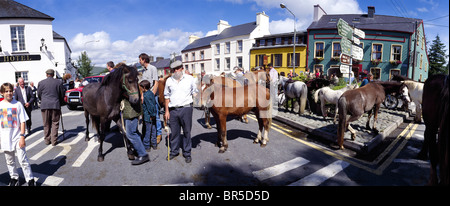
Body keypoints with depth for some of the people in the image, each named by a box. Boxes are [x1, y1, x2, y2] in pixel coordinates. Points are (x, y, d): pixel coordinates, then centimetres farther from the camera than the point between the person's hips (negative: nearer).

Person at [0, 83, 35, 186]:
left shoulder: (17, 104, -5)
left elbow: (23, 121, -5)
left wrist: (22, 136, -11)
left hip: (17, 138, -3)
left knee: (23, 160, -3)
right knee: (10, 161, 14)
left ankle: (30, 179, 4)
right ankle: (14, 178, 30)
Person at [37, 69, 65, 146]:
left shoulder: (41, 83, 4)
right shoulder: (59, 82, 1)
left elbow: (39, 95, 13)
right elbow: (62, 95, 7)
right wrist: (60, 103, 22)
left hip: (44, 106, 1)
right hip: (55, 105, -1)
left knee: (46, 124, 10)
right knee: (55, 123, 3)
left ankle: (47, 140, 17)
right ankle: (54, 141, 3)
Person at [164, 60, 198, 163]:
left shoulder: (190, 79, 3)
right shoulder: (169, 80, 8)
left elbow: (195, 93, 10)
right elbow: (167, 96, 12)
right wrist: (167, 111, 8)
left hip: (186, 109, -2)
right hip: (173, 110, 2)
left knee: (187, 131, 5)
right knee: (174, 132, 10)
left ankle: (187, 153, 18)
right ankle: (174, 151, 27)